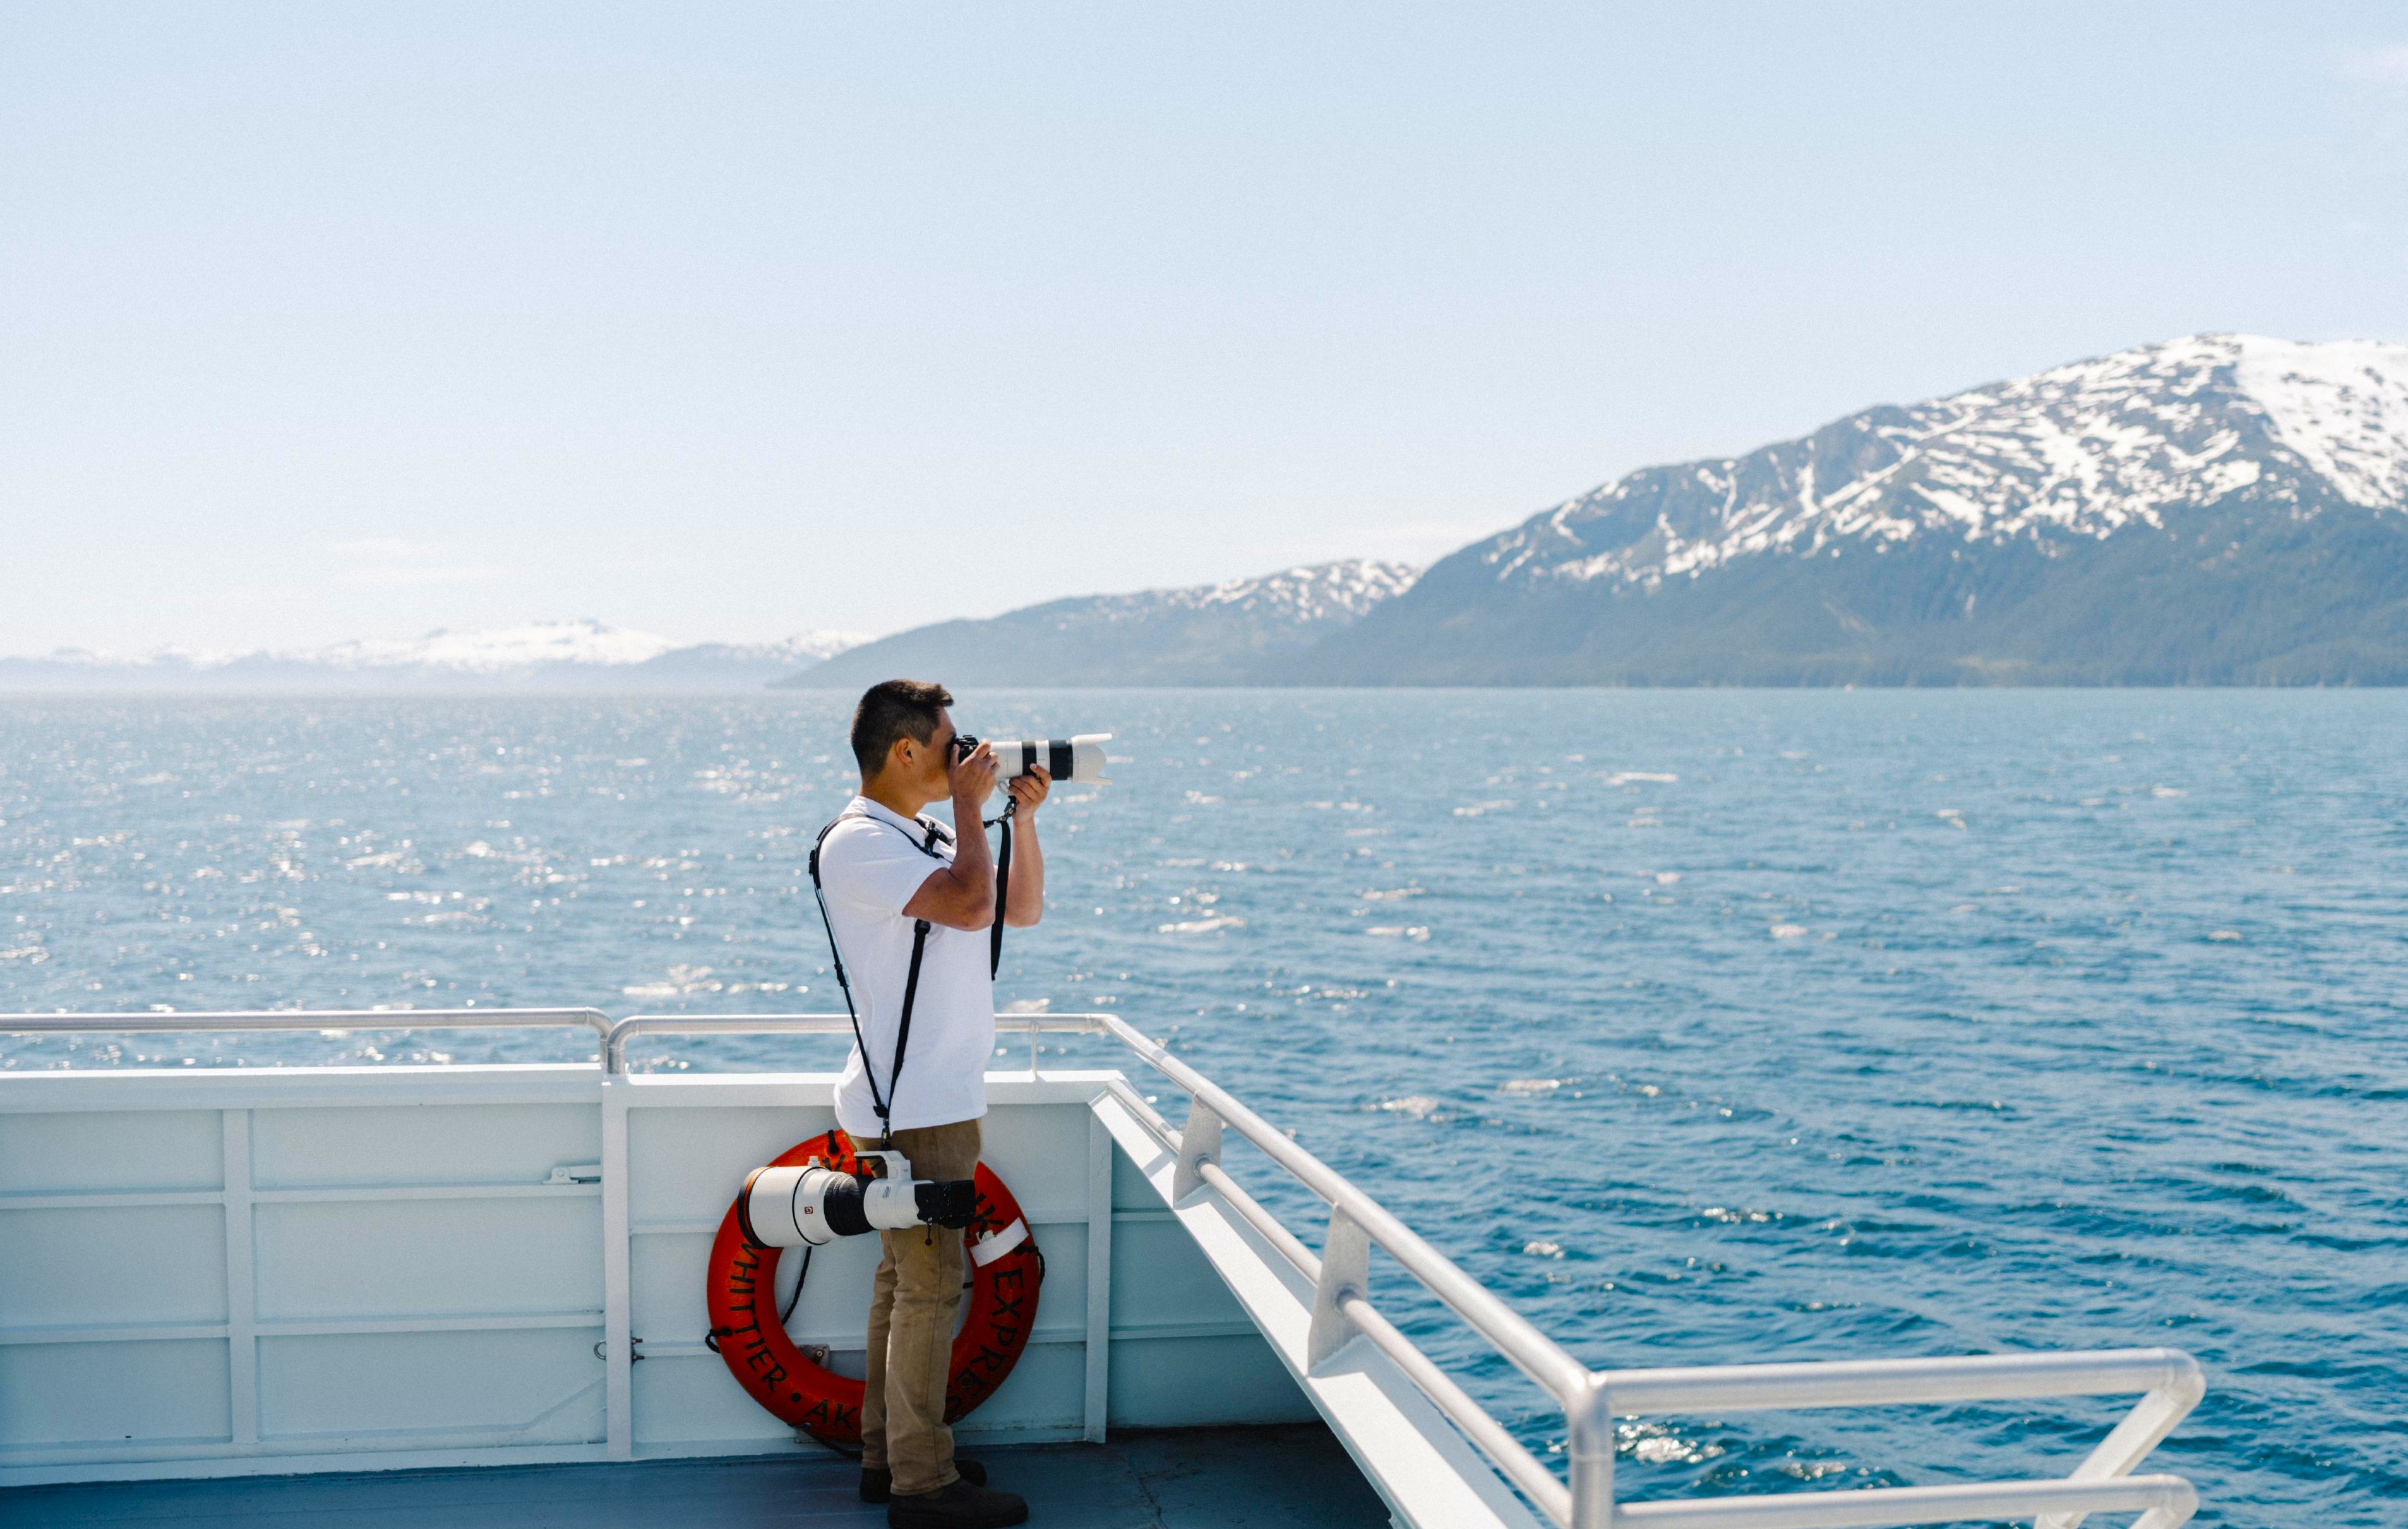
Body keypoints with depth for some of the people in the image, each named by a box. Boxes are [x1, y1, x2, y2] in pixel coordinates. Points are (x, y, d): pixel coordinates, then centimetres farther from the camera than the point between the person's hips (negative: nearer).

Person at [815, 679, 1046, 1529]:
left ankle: (887, 1457, 23)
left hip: (936, 1099, 10)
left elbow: (1022, 909, 18)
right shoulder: (860, 843, -15)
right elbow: (969, 904, -28)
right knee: (931, 1285, -6)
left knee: (907, 1281, 14)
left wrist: (1023, 817, 7)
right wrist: (970, 805, -15)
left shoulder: (926, 841, 16)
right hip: (908, 1107, -10)